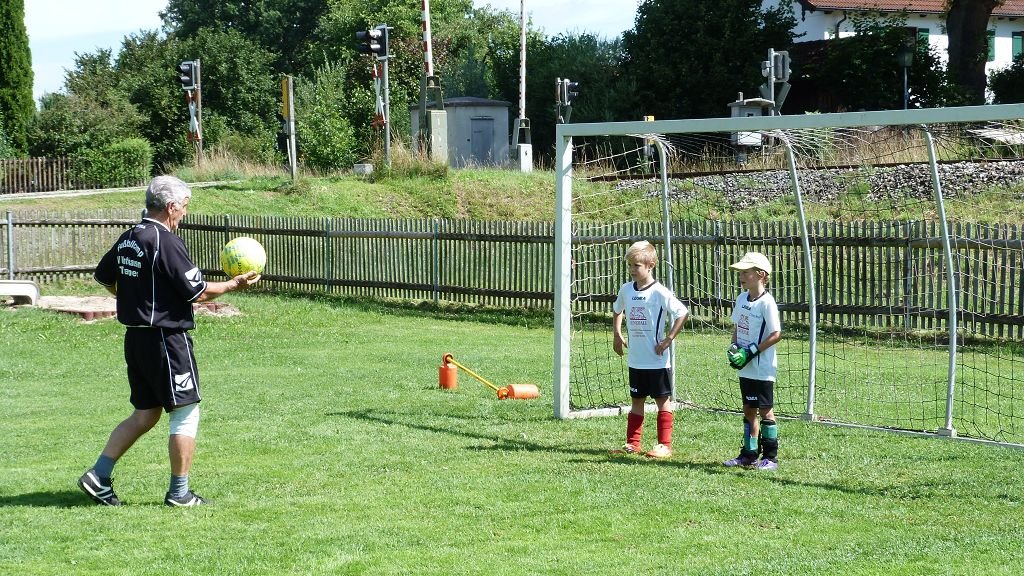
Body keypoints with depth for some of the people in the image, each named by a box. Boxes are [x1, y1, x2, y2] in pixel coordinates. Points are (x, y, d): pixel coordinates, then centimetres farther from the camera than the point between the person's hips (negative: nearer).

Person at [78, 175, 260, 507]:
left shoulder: (127, 240, 9)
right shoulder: (166, 242, -17)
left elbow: (103, 276, 23)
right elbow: (196, 292, -16)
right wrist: (233, 285, -2)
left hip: (135, 338, 9)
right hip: (167, 339, -9)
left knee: (145, 415, 16)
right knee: (186, 413, 2)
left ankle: (98, 476, 10)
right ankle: (179, 493, 6)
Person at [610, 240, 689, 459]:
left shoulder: (659, 292, -15)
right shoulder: (626, 290, 4)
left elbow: (683, 312, -17)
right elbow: (617, 311, 24)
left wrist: (668, 339, -17)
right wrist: (617, 335, 15)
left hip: (657, 359, -6)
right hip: (635, 359, 6)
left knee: (662, 400, 4)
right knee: (636, 400, 13)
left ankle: (664, 445, 9)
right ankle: (632, 443, 20)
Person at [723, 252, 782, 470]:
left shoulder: (766, 302, -16)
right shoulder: (742, 299, 8)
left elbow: (776, 334, -18)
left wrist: (752, 351, -18)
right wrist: (733, 348, 2)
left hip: (762, 368, -8)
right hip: (745, 368, 8)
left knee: (765, 411, -1)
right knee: (749, 410, 13)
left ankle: (770, 457, 6)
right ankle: (749, 454, 21)